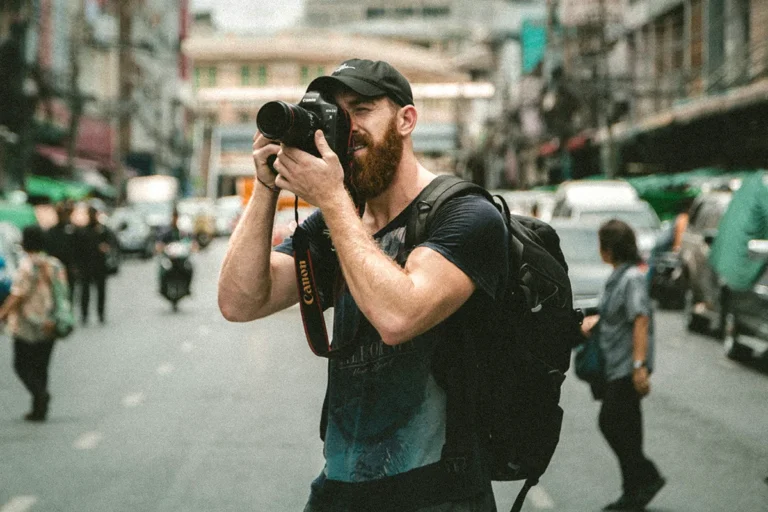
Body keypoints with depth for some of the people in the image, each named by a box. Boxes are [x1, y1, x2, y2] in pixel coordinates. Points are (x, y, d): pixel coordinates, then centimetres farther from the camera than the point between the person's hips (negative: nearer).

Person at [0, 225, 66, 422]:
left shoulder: (27, 265, -16)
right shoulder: (55, 264, 4)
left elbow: (18, 296, -18)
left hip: (27, 325, -6)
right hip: (49, 325, 6)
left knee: (22, 365, 6)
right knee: (41, 366, 13)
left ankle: (40, 392, -18)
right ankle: (39, 410, 11)